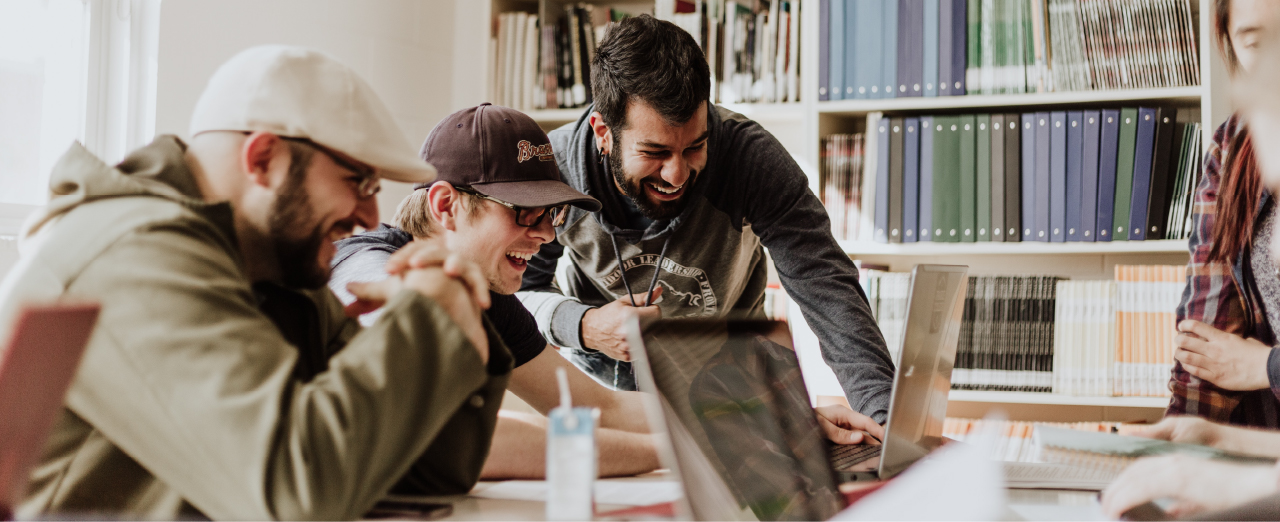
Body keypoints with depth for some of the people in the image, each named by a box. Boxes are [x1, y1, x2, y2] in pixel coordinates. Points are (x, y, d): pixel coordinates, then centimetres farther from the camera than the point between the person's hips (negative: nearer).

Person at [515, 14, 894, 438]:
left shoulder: (752, 157, -28)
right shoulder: (553, 168, -24)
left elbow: (825, 287, -32)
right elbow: (517, 290, -11)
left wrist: (883, 413, -46)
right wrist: (583, 327, -33)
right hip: (598, 369, 0)